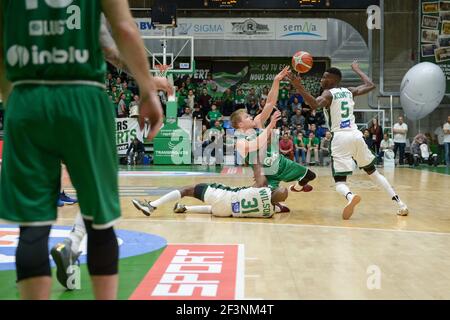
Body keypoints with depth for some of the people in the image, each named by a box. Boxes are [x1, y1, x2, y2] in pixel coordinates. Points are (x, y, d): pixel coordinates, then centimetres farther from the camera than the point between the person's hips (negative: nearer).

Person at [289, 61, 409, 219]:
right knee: (373, 172, 21)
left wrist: (299, 87, -30)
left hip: (340, 138, -5)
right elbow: (370, 85, 27)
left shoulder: (328, 94, -3)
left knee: (340, 181, -2)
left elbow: (314, 104, -24)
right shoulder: (349, 91, 14)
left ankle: (350, 196, -38)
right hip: (356, 135, 5)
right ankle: (400, 204, 16)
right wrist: (357, 69, 38)